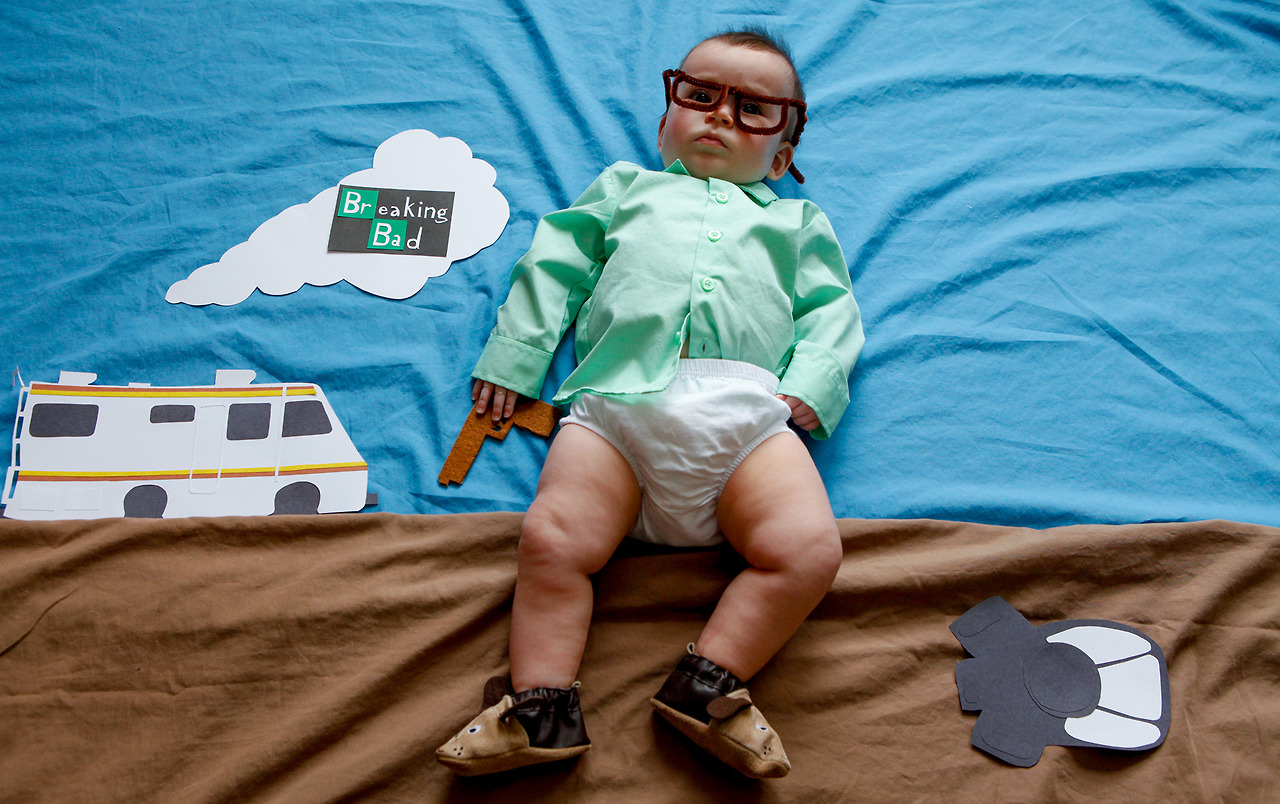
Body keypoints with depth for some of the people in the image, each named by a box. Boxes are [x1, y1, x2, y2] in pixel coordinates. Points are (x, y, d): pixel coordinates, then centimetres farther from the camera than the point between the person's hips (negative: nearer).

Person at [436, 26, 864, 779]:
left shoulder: (797, 221, 35)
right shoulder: (625, 187, 35)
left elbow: (832, 310, 22)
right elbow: (555, 263, 26)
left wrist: (811, 384, 1)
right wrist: (513, 356, 13)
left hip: (746, 407, 1)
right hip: (618, 400, 0)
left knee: (809, 549, -21)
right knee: (553, 541, -21)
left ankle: (708, 684, -13)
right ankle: (542, 707, -14)